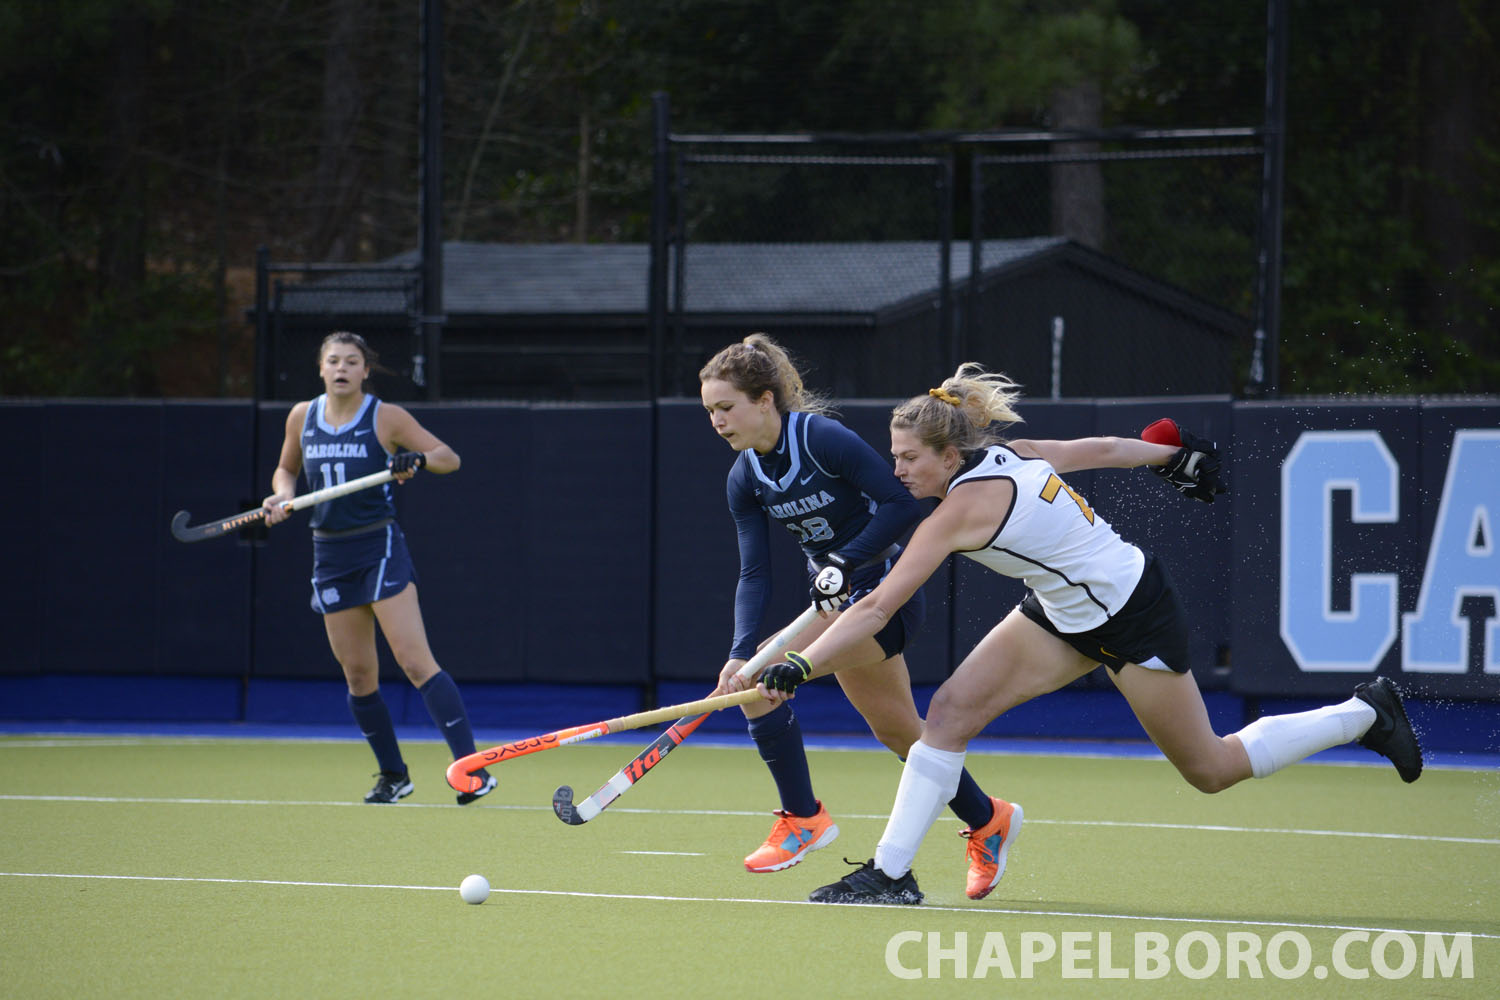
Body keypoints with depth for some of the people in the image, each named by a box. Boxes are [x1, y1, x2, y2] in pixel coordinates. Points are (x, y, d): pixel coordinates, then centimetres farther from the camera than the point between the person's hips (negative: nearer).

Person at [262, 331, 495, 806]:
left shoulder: (386, 418, -5)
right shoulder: (302, 417, 7)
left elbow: (449, 458, -2)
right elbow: (286, 468, 23)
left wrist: (418, 460, -23)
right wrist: (283, 495, 2)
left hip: (380, 547, -5)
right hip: (330, 553, 5)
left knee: (415, 659, -15)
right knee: (358, 673, 7)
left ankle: (472, 768, -19)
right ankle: (393, 775, 21)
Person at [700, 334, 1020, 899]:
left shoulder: (824, 438, -22)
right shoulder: (745, 479, -1)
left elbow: (903, 504, -22)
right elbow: (754, 574, -5)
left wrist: (845, 562, -29)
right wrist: (740, 652, -19)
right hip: (833, 595, 8)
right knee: (896, 730, 14)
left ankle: (802, 817, -11)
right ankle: (987, 821, 32)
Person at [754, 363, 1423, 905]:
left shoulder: (964, 506, -30)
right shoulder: (1003, 456, -8)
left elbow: (875, 611, -32)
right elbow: (1098, 449, 6)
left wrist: (797, 669, -33)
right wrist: (1176, 456, 22)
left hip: (1135, 618, -9)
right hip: (1065, 613, 9)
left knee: (1211, 771, 8)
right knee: (952, 710, -8)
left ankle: (1364, 714, 26)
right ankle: (891, 874, -5)